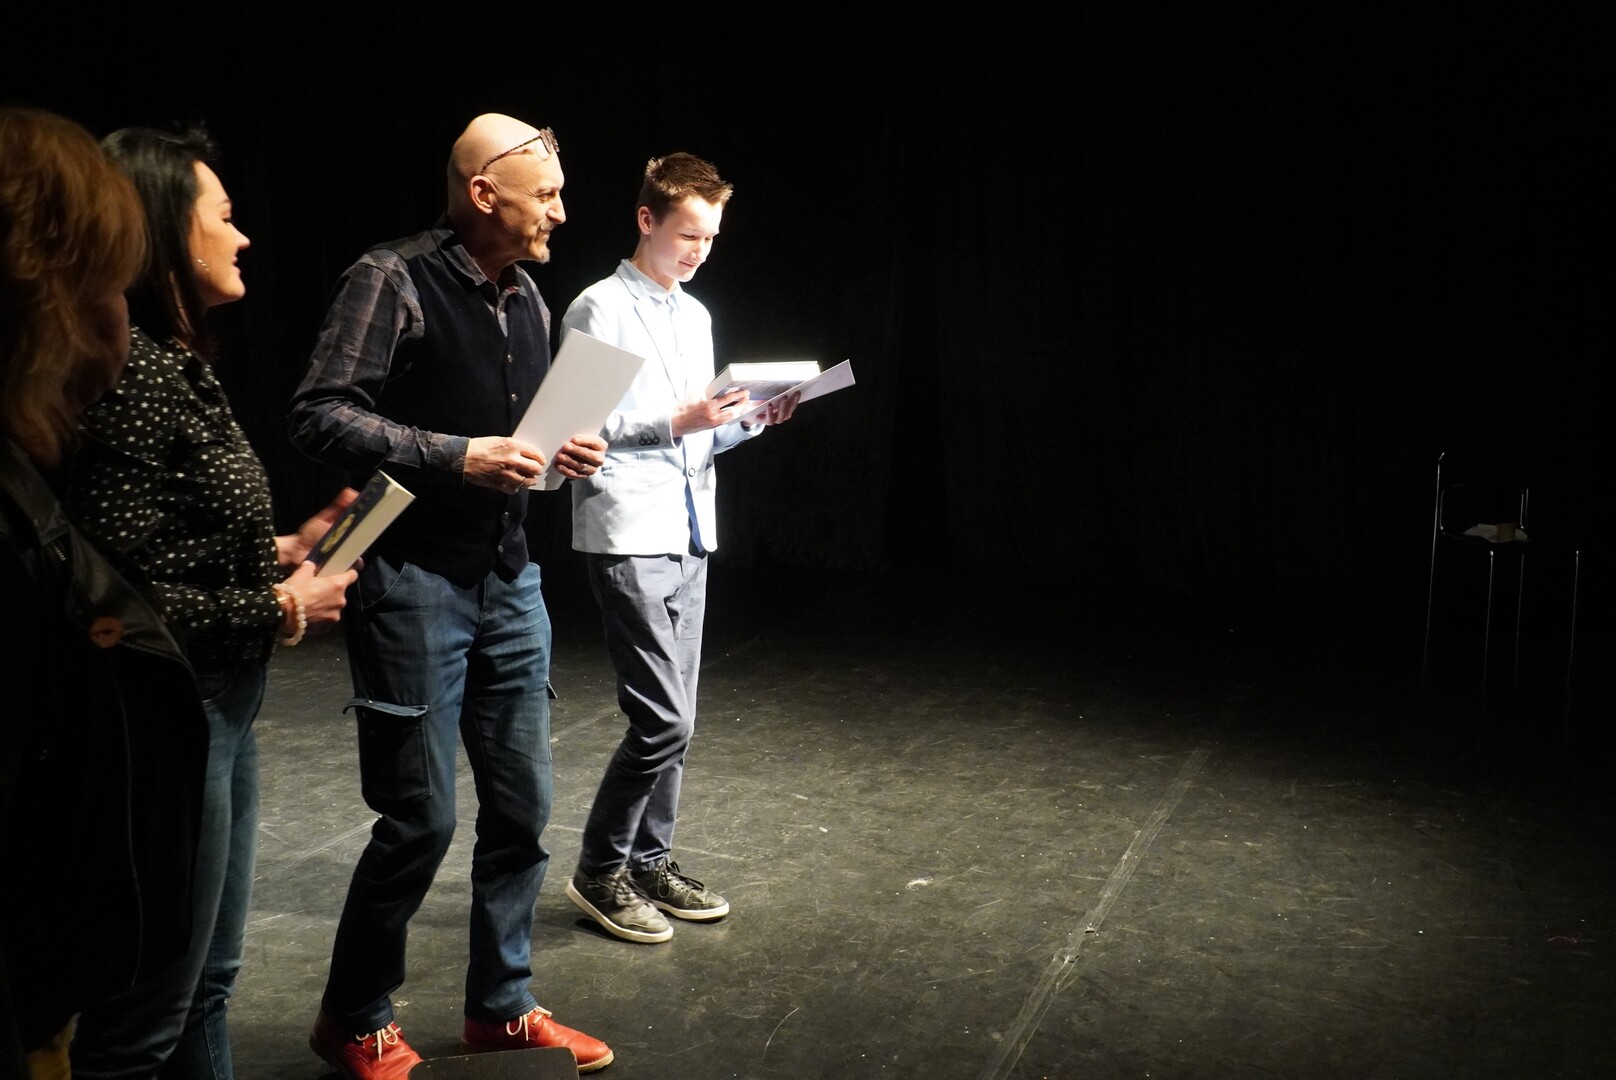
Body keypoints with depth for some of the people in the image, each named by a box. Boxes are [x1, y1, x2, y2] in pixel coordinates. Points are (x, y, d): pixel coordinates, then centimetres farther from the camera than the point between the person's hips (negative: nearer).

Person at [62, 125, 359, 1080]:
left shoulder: (183, 362, 10)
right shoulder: (133, 369, -19)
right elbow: (127, 594, -23)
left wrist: (285, 551, 5)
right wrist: (282, 612, -14)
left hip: (224, 708, 10)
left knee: (210, 980, 21)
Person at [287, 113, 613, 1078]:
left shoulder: (527, 297, 11)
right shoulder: (394, 279, -11)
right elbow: (322, 416, -17)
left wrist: (564, 451, 2)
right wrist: (460, 456, -23)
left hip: (510, 580, 7)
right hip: (416, 582, -7)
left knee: (524, 804, 11)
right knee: (421, 817, -1)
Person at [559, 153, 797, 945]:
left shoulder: (696, 315, 18)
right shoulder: (600, 310, -7)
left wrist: (751, 419, 4)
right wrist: (677, 423, -19)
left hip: (688, 537, 8)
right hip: (629, 539, -8)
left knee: (673, 717, 12)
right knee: (662, 718, -10)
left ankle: (651, 860, 24)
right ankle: (600, 872, 6)